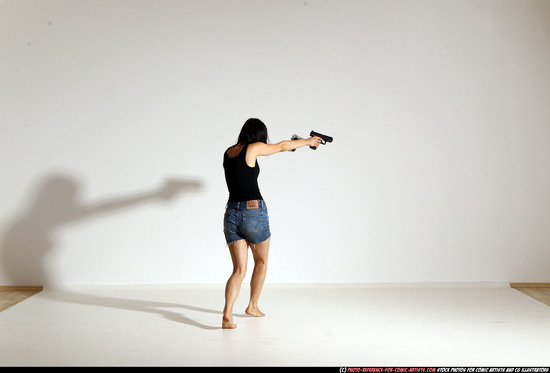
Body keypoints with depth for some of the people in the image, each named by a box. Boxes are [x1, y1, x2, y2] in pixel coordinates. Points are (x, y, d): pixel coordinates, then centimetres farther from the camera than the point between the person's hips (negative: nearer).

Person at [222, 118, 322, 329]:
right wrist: (307, 141, 27)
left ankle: (227, 314, -18)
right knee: (261, 262, 20)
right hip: (254, 212, -5)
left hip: (232, 213, 5)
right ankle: (253, 306, 31)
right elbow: (281, 146, 9)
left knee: (239, 270, 2)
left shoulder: (228, 153, 13)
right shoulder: (253, 148, -7)